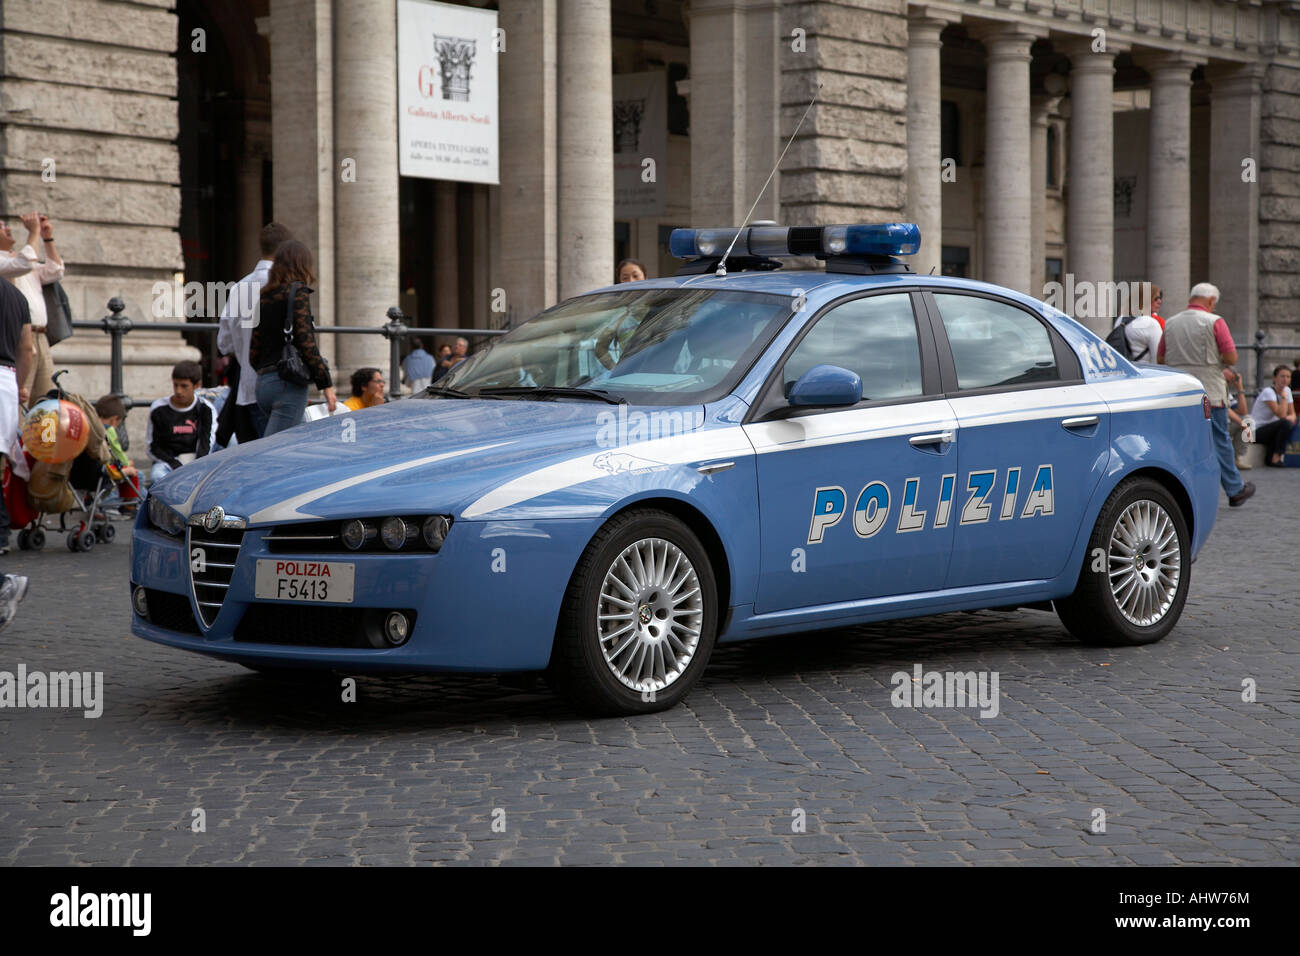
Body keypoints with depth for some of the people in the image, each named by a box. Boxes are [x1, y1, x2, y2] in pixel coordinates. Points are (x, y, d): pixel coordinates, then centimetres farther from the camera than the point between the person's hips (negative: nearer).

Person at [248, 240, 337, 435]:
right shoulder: (297, 293, -6)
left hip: (262, 384, 8)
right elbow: (307, 344, -13)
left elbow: (253, 355, 17)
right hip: (288, 383, -8)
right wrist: (326, 384, -9)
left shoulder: (264, 297, 16)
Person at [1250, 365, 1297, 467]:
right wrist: (1284, 397, -18)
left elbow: (1292, 414, 5)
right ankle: (1276, 458, -18)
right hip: (1257, 432, -8)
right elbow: (1281, 415, -28)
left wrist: (1290, 418, -19)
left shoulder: (1287, 390, 6)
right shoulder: (1268, 392, -19)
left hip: (1270, 430, 8)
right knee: (1285, 423, -29)